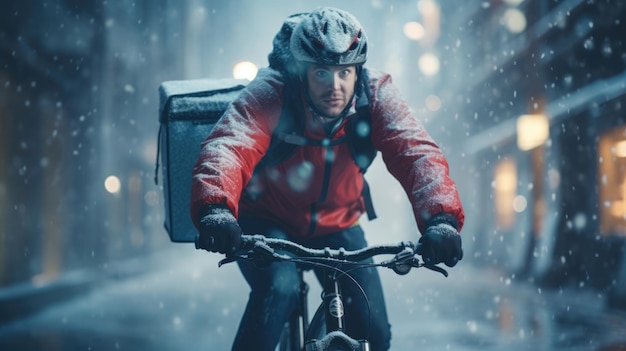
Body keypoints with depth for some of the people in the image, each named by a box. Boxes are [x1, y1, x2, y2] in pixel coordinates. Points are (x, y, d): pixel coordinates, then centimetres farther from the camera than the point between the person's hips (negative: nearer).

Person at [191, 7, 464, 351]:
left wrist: (441, 217, -53)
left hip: (335, 226, 3)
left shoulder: (376, 95, -19)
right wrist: (215, 209, -64)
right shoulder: (269, 94, -26)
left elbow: (417, 152, -33)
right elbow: (226, 146, -42)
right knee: (279, 288, -32)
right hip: (267, 223, -3)